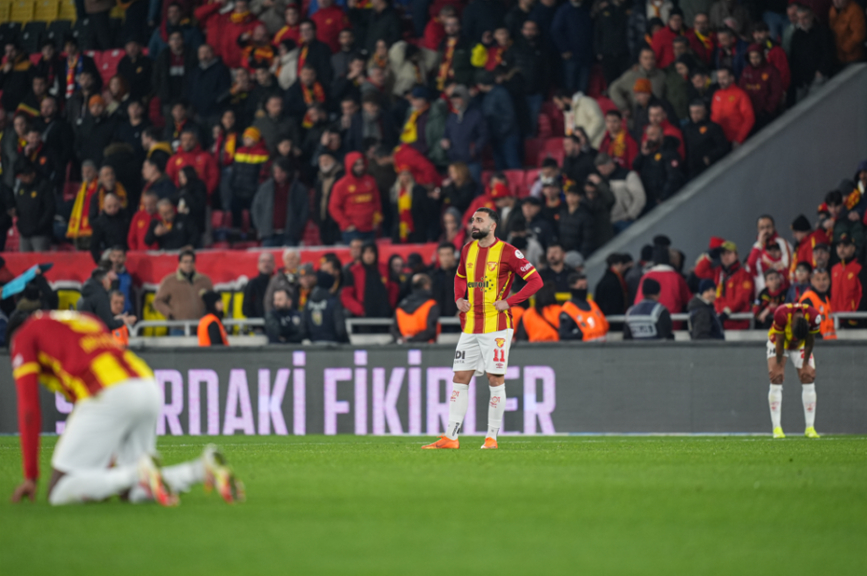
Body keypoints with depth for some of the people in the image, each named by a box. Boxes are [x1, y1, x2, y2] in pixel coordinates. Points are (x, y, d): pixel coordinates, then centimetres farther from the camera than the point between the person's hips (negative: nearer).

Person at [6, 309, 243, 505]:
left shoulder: (24, 337, 17)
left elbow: (29, 411, 9)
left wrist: (31, 476, 13)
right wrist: (109, 463, 41)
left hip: (109, 396, -7)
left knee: (59, 493, -3)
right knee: (132, 493, 16)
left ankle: (141, 473, -21)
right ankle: (203, 468, -5)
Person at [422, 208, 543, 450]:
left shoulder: (507, 252, -7)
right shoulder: (468, 250, 11)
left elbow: (535, 280, -7)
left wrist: (509, 302, -12)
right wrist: (459, 298, 11)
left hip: (496, 327, -6)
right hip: (470, 327, 6)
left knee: (496, 380, -3)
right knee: (460, 378, 2)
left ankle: (492, 437, 5)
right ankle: (450, 437, 2)